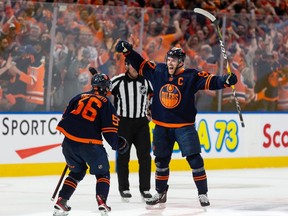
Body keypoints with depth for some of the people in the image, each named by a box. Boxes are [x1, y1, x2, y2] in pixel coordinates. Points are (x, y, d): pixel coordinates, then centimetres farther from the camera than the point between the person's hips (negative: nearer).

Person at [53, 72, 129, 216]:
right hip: (90, 144, -4)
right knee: (102, 173, 16)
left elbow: (65, 117, 16)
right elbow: (109, 130, -2)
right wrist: (118, 145, 13)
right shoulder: (106, 104, 3)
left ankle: (61, 202, 14)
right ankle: (102, 202, -3)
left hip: (69, 141, 4)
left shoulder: (79, 97, 15)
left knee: (77, 172, 25)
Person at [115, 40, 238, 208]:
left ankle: (203, 194, -2)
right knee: (161, 161, 14)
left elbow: (210, 81, -20)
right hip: (162, 126, 4)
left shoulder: (191, 76, -11)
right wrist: (127, 51, 5)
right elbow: (141, 64, 13)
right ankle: (161, 195, 29)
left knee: (194, 159, -11)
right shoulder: (158, 71, 1)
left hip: (184, 126, -4)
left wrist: (226, 80, -37)